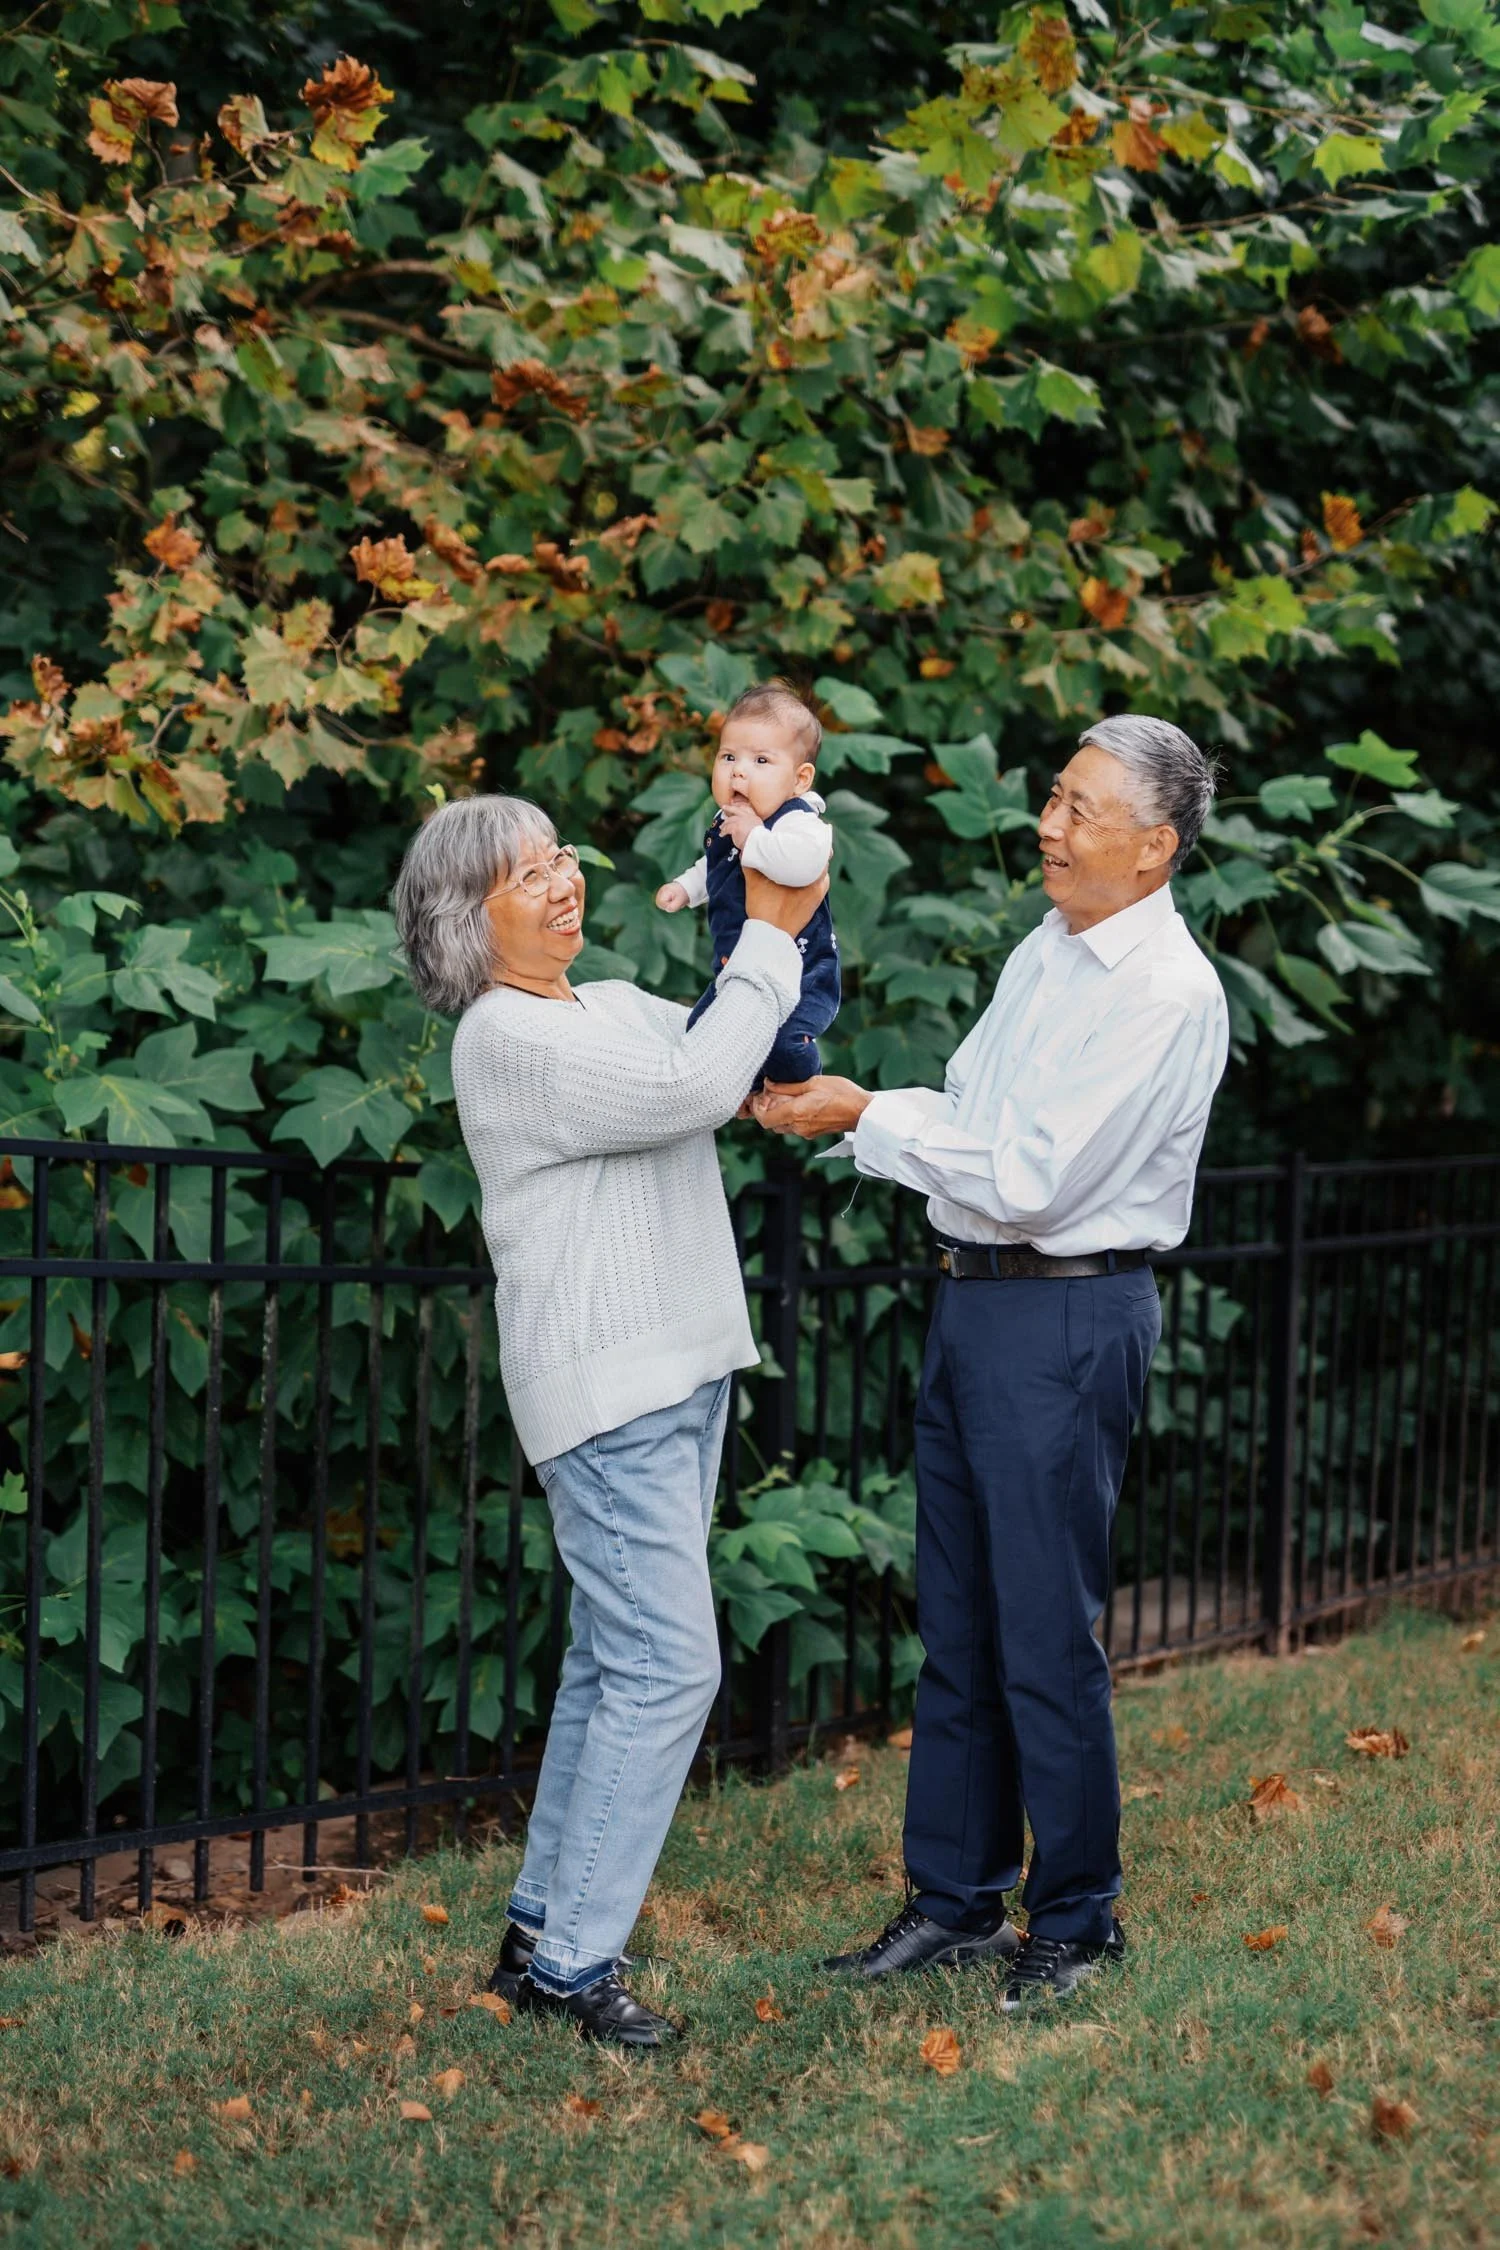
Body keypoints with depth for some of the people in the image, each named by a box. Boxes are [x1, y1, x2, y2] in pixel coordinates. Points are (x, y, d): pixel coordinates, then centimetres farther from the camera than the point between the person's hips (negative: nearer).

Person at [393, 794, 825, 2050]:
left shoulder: (619, 1008, 16)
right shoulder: (508, 1036, -14)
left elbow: (757, 1070, 11)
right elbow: (697, 1090, -22)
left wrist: (782, 925, -1)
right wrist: (768, 937, -14)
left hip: (677, 1372, 9)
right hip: (608, 1389, -9)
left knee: (615, 1662, 12)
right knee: (667, 1665, -12)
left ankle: (541, 1932, 20)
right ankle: (572, 1962, -5)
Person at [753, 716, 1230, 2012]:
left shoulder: (1169, 994, -16)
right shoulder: (1045, 953, 13)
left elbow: (1027, 1177, -21)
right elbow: (965, 1114, 16)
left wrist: (864, 1118, -14)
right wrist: (832, 1109, 1)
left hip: (1068, 1321, -9)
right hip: (972, 1305, 9)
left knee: (1047, 1638, -2)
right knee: (957, 1624, 13)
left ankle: (1079, 1920, 14)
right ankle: (957, 1902, 24)